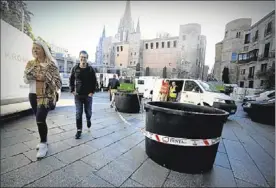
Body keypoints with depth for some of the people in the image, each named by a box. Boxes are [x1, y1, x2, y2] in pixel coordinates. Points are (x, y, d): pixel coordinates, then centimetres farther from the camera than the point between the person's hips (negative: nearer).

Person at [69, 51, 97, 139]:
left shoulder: (90, 69, -2)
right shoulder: (75, 68, 2)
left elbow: (94, 82, 0)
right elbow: (71, 80, 10)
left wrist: (92, 92, -7)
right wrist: (72, 90, 1)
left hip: (88, 95, -1)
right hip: (78, 95, 1)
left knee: (88, 112, 10)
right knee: (78, 114, 3)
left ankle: (88, 124, 40)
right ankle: (79, 130, 15)